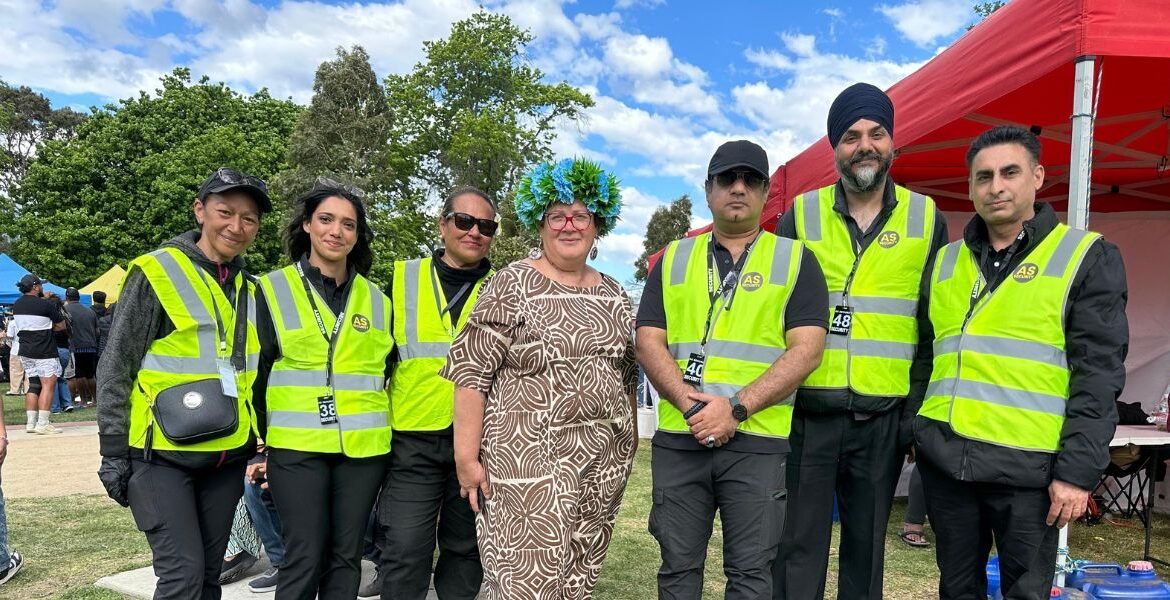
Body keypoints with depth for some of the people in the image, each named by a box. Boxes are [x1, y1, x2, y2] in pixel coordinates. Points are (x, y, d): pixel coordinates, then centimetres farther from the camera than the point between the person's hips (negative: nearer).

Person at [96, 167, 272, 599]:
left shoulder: (249, 290, 9)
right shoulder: (156, 272, -8)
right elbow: (115, 367, -7)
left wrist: (257, 445, 16)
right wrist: (113, 452, -9)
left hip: (226, 457, 6)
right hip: (161, 455, -5)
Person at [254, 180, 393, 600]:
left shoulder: (376, 300, 10)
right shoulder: (274, 289, 2)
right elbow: (256, 372, 3)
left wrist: (387, 432, 12)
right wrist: (256, 444, 2)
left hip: (363, 447, 3)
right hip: (297, 446, -3)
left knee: (346, 557, 9)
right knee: (305, 558, -1)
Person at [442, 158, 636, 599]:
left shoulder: (613, 293, 11)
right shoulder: (512, 285, -6)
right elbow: (471, 373, -10)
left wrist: (629, 445, 15)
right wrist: (466, 455, -13)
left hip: (603, 459, 6)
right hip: (528, 457, -5)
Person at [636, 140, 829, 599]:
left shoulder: (795, 260, 5)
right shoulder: (673, 259, 12)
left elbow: (806, 349, -5)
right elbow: (649, 341, 4)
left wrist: (737, 409, -15)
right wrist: (688, 402, -13)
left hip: (758, 441, -2)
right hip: (677, 439, 2)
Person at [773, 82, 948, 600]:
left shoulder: (926, 219, 5)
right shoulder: (801, 214, 4)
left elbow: (934, 326, 6)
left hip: (884, 418, 1)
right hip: (807, 411, -1)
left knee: (866, 547, 13)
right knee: (798, 547, 4)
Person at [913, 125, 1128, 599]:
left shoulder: (1086, 257, -1)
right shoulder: (945, 261, 12)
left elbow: (1098, 375, -7)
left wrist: (1078, 470, -12)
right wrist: (915, 429, 10)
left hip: (1026, 464, -4)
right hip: (943, 458, 4)